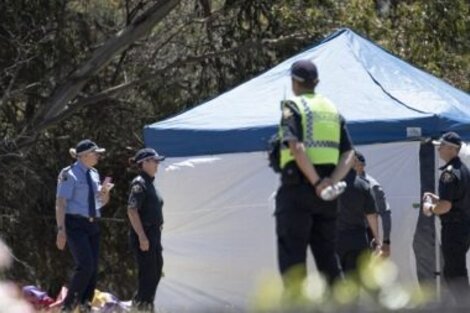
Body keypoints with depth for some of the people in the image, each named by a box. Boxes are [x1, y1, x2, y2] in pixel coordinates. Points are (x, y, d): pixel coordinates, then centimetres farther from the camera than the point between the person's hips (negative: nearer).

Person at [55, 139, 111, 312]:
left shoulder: (93, 174, 14)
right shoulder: (69, 175, -9)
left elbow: (102, 202, 24)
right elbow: (60, 203, -13)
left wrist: (105, 192, 1)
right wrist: (61, 230, -20)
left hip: (92, 225, 8)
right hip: (75, 225, -8)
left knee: (93, 268, 3)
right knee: (85, 266, -19)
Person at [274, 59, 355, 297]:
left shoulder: (292, 107, -4)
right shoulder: (332, 110, 16)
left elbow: (297, 148, -19)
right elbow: (349, 154, 6)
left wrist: (316, 182, -17)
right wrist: (332, 181, -6)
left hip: (297, 189, -6)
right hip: (326, 196, 6)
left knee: (292, 258, -5)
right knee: (327, 256, 12)